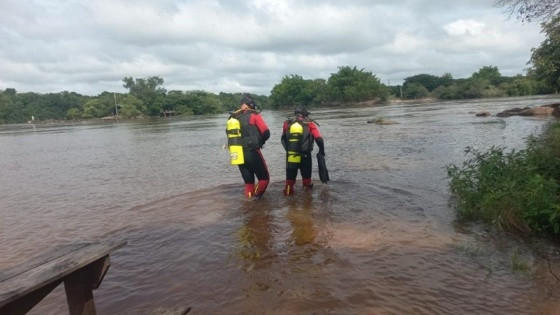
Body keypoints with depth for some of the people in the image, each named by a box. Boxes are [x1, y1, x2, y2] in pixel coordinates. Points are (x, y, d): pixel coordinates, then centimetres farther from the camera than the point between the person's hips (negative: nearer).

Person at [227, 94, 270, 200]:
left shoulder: (233, 117, 11)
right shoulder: (254, 115, -4)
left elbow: (229, 134, 13)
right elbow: (266, 133, -9)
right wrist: (260, 142, 9)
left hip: (238, 155, 6)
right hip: (252, 153, -5)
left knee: (248, 180, 16)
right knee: (264, 177, 8)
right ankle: (256, 196, -7)